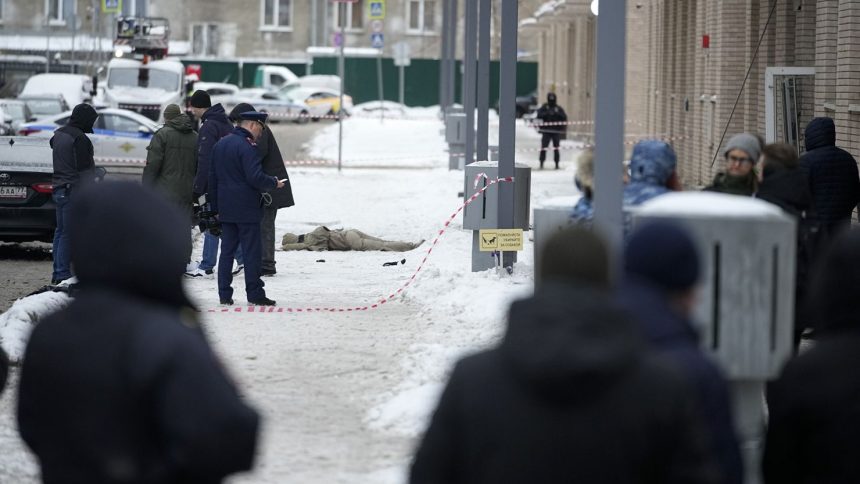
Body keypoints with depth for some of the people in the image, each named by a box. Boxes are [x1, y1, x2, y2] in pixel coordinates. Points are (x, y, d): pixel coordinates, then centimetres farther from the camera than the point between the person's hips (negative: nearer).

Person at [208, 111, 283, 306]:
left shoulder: (220, 145, 13)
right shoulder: (247, 147, -15)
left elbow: (212, 178, 16)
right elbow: (255, 178, -22)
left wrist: (216, 207, 20)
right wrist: (274, 183, -4)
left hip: (226, 208, 8)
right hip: (246, 209, -8)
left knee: (227, 251, 10)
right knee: (252, 251, -2)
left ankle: (224, 294, 9)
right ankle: (255, 293, -1)